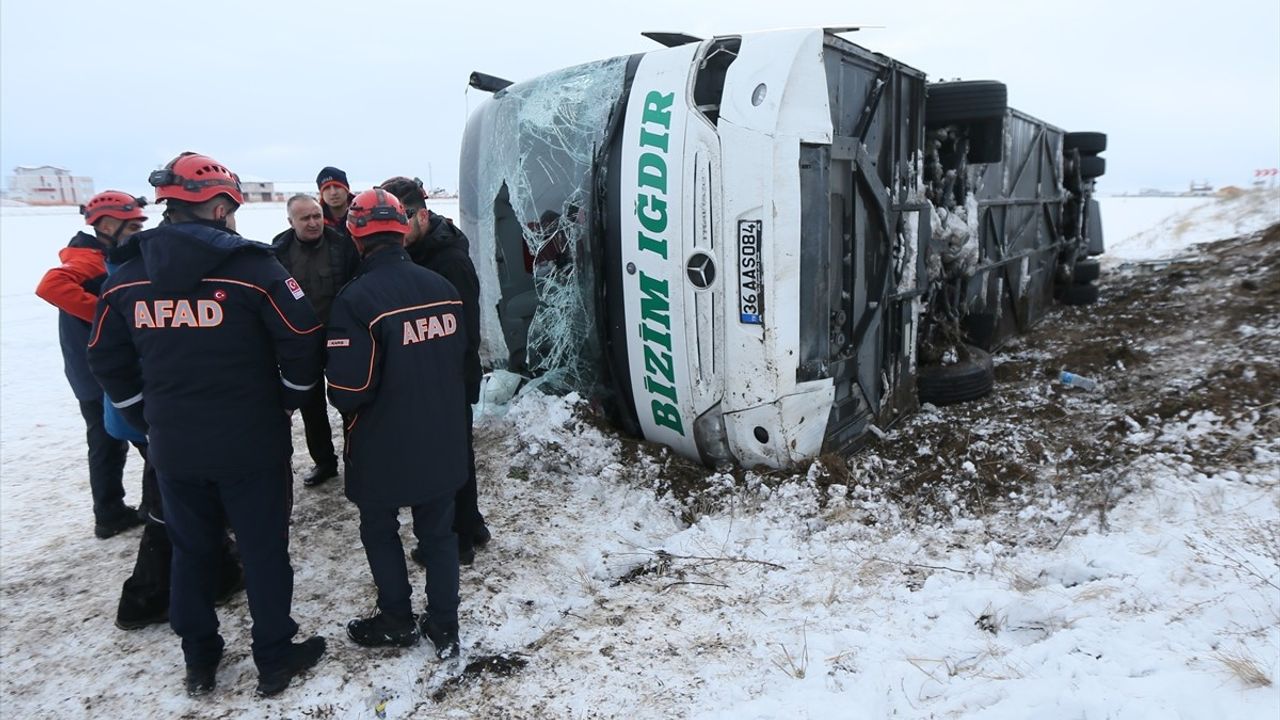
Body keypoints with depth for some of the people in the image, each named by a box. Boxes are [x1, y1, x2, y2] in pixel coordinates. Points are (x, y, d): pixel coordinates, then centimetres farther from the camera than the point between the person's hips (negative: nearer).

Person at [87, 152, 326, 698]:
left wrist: (148, 420, 17)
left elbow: (107, 361, 9)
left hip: (172, 448, 4)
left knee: (190, 550, 20)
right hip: (250, 444, -4)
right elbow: (303, 341, -13)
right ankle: (275, 660, 23)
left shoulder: (126, 276, 1)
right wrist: (288, 401, 3)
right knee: (263, 550, 10)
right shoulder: (251, 267, -14)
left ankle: (199, 662, 33)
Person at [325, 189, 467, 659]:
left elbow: (347, 388, -22)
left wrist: (348, 408, 0)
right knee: (437, 531, 18)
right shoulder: (442, 288, -4)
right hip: (442, 443, 5)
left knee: (380, 531, 19)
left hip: (382, 447, -4)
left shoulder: (357, 297, -22)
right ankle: (444, 627, 27)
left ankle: (398, 620, 31)